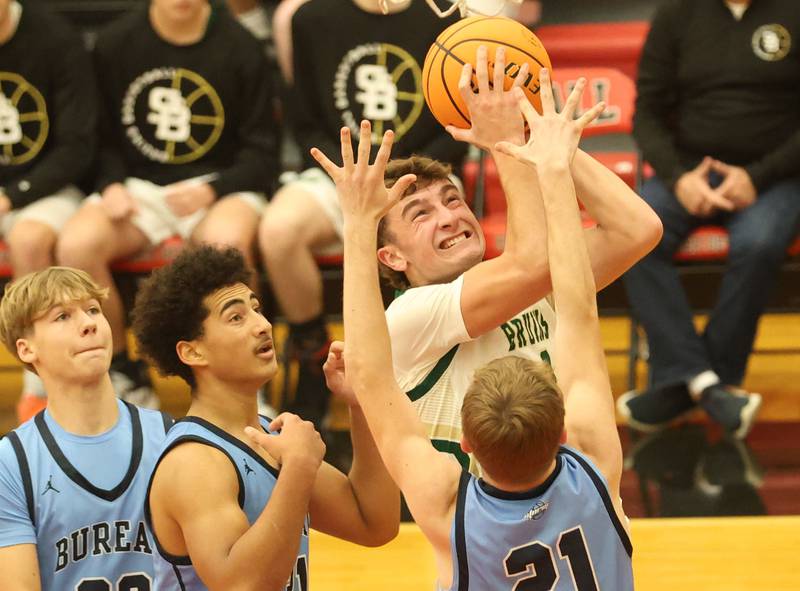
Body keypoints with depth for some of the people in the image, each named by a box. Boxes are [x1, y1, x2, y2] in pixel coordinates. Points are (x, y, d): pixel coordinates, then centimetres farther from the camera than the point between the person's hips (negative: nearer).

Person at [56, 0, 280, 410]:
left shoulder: (239, 48, -2)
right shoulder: (114, 43, 4)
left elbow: (262, 156, 0)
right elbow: (103, 137, 11)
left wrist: (212, 191, -16)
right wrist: (111, 186, -9)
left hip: (219, 186, -2)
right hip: (137, 186, 2)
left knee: (227, 240, -38)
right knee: (75, 244, -29)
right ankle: (125, 376, -9)